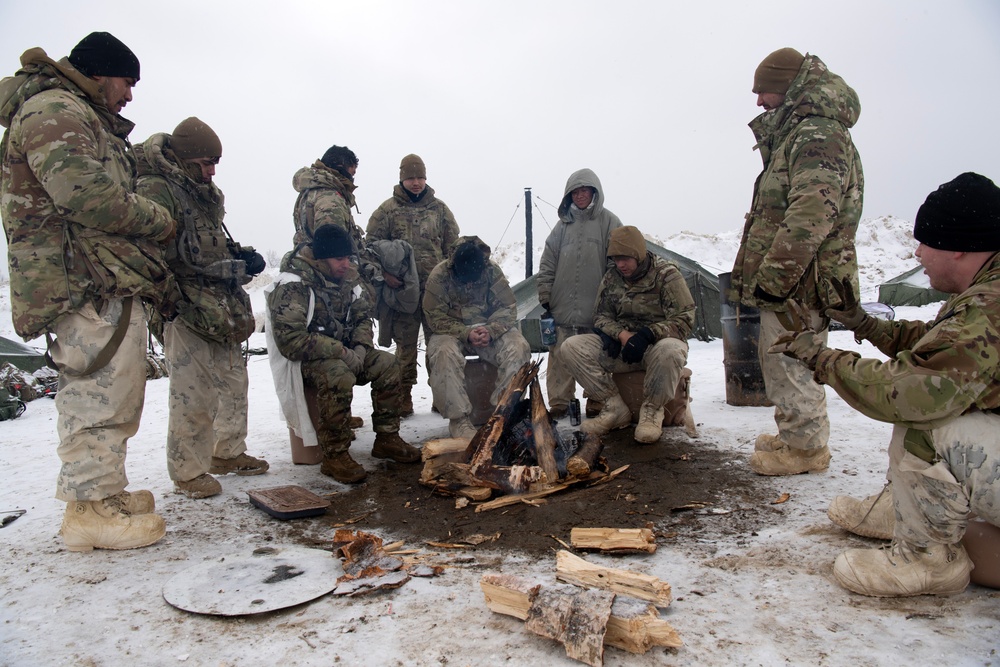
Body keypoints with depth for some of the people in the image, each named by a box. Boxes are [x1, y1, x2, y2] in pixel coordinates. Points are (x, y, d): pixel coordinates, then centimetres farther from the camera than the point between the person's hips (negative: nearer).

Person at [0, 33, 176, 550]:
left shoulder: (86, 120, 29)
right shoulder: (52, 109, -5)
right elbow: (84, 193, -19)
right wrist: (159, 221, -8)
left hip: (109, 287, 11)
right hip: (87, 285, -11)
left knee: (113, 392, 15)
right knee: (100, 394, -8)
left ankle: (107, 490, 26)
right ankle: (90, 508, 1)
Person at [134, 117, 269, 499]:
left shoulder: (203, 193, 18)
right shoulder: (155, 191, -11)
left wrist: (241, 256, 9)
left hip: (221, 310, 9)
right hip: (186, 311, -9)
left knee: (234, 381, 15)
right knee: (193, 394, -4)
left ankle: (228, 453, 31)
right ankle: (188, 472, 11)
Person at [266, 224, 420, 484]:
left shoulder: (346, 278, 4)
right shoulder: (293, 286, -20)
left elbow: (362, 317, 12)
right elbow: (289, 340, -27)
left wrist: (361, 347, -10)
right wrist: (340, 352, -27)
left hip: (342, 352, 7)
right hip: (303, 360, -7)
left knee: (386, 363, -12)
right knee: (338, 375, -36)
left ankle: (387, 438, 0)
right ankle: (334, 456, -24)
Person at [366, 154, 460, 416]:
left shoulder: (439, 208, 10)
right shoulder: (387, 210, 4)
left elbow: (453, 245, 11)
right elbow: (371, 244, 2)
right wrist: (384, 272, -11)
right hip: (403, 289, -1)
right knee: (405, 346, 5)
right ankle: (404, 398, 15)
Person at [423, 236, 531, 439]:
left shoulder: (493, 271, -7)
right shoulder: (439, 275, -13)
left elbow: (508, 308, -6)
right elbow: (436, 318, -13)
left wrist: (490, 330, -25)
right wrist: (466, 334, -27)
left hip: (491, 332, 2)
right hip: (452, 333, -2)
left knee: (519, 348, -26)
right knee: (444, 353, -36)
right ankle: (459, 419, -30)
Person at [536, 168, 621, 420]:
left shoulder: (608, 222, 5)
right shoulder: (563, 224, 14)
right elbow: (547, 264, 13)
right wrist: (544, 296, 8)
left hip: (596, 307, -3)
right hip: (562, 305, 3)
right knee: (560, 356, 0)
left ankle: (596, 401, 13)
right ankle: (559, 401, 8)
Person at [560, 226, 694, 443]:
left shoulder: (667, 275, -8)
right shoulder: (610, 279, 6)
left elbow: (683, 319, -13)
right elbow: (601, 316, 9)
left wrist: (647, 335, -28)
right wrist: (620, 334, -15)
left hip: (658, 344, -4)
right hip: (621, 345, 5)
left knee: (669, 350, -42)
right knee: (571, 346, -17)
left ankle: (651, 411, -16)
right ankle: (615, 408, -14)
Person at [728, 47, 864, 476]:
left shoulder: (818, 133, -13)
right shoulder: (797, 133, 21)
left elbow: (811, 214, -25)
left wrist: (773, 277, -25)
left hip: (797, 282, -10)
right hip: (789, 279, 10)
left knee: (791, 365, -2)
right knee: (780, 363, 18)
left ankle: (805, 447, 11)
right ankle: (793, 436, 32)